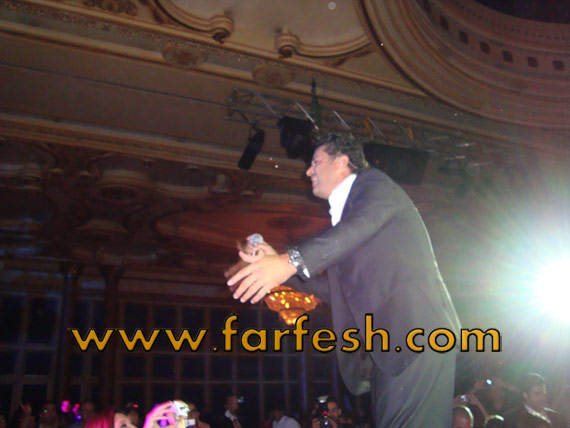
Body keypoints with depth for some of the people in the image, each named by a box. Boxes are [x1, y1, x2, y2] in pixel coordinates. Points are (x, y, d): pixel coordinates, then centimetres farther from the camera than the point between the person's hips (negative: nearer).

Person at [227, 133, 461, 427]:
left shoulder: (372, 181, 5)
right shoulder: (343, 215, 28)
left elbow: (367, 219, -20)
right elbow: (337, 292, 26)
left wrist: (292, 260, -29)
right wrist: (277, 265, 20)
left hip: (415, 328, -9)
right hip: (386, 348, 9)